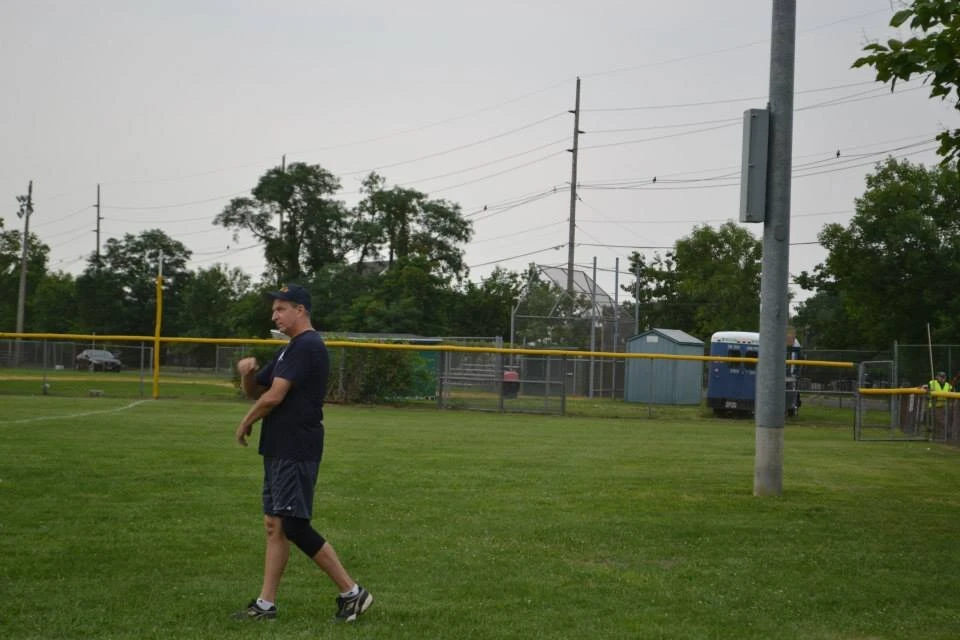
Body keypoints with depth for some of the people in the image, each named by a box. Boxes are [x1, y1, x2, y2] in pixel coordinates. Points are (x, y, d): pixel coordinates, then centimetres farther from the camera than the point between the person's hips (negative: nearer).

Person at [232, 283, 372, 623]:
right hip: (279, 451, 10)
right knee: (275, 525, 10)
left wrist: (245, 423, -4)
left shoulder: (307, 346, -14)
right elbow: (255, 391, 23)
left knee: (294, 526, -11)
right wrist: (248, 372, 0)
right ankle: (266, 604, 13)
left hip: (296, 452, -10)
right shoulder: (289, 350, 19)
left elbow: (274, 396, -20)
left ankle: (351, 592, -5)